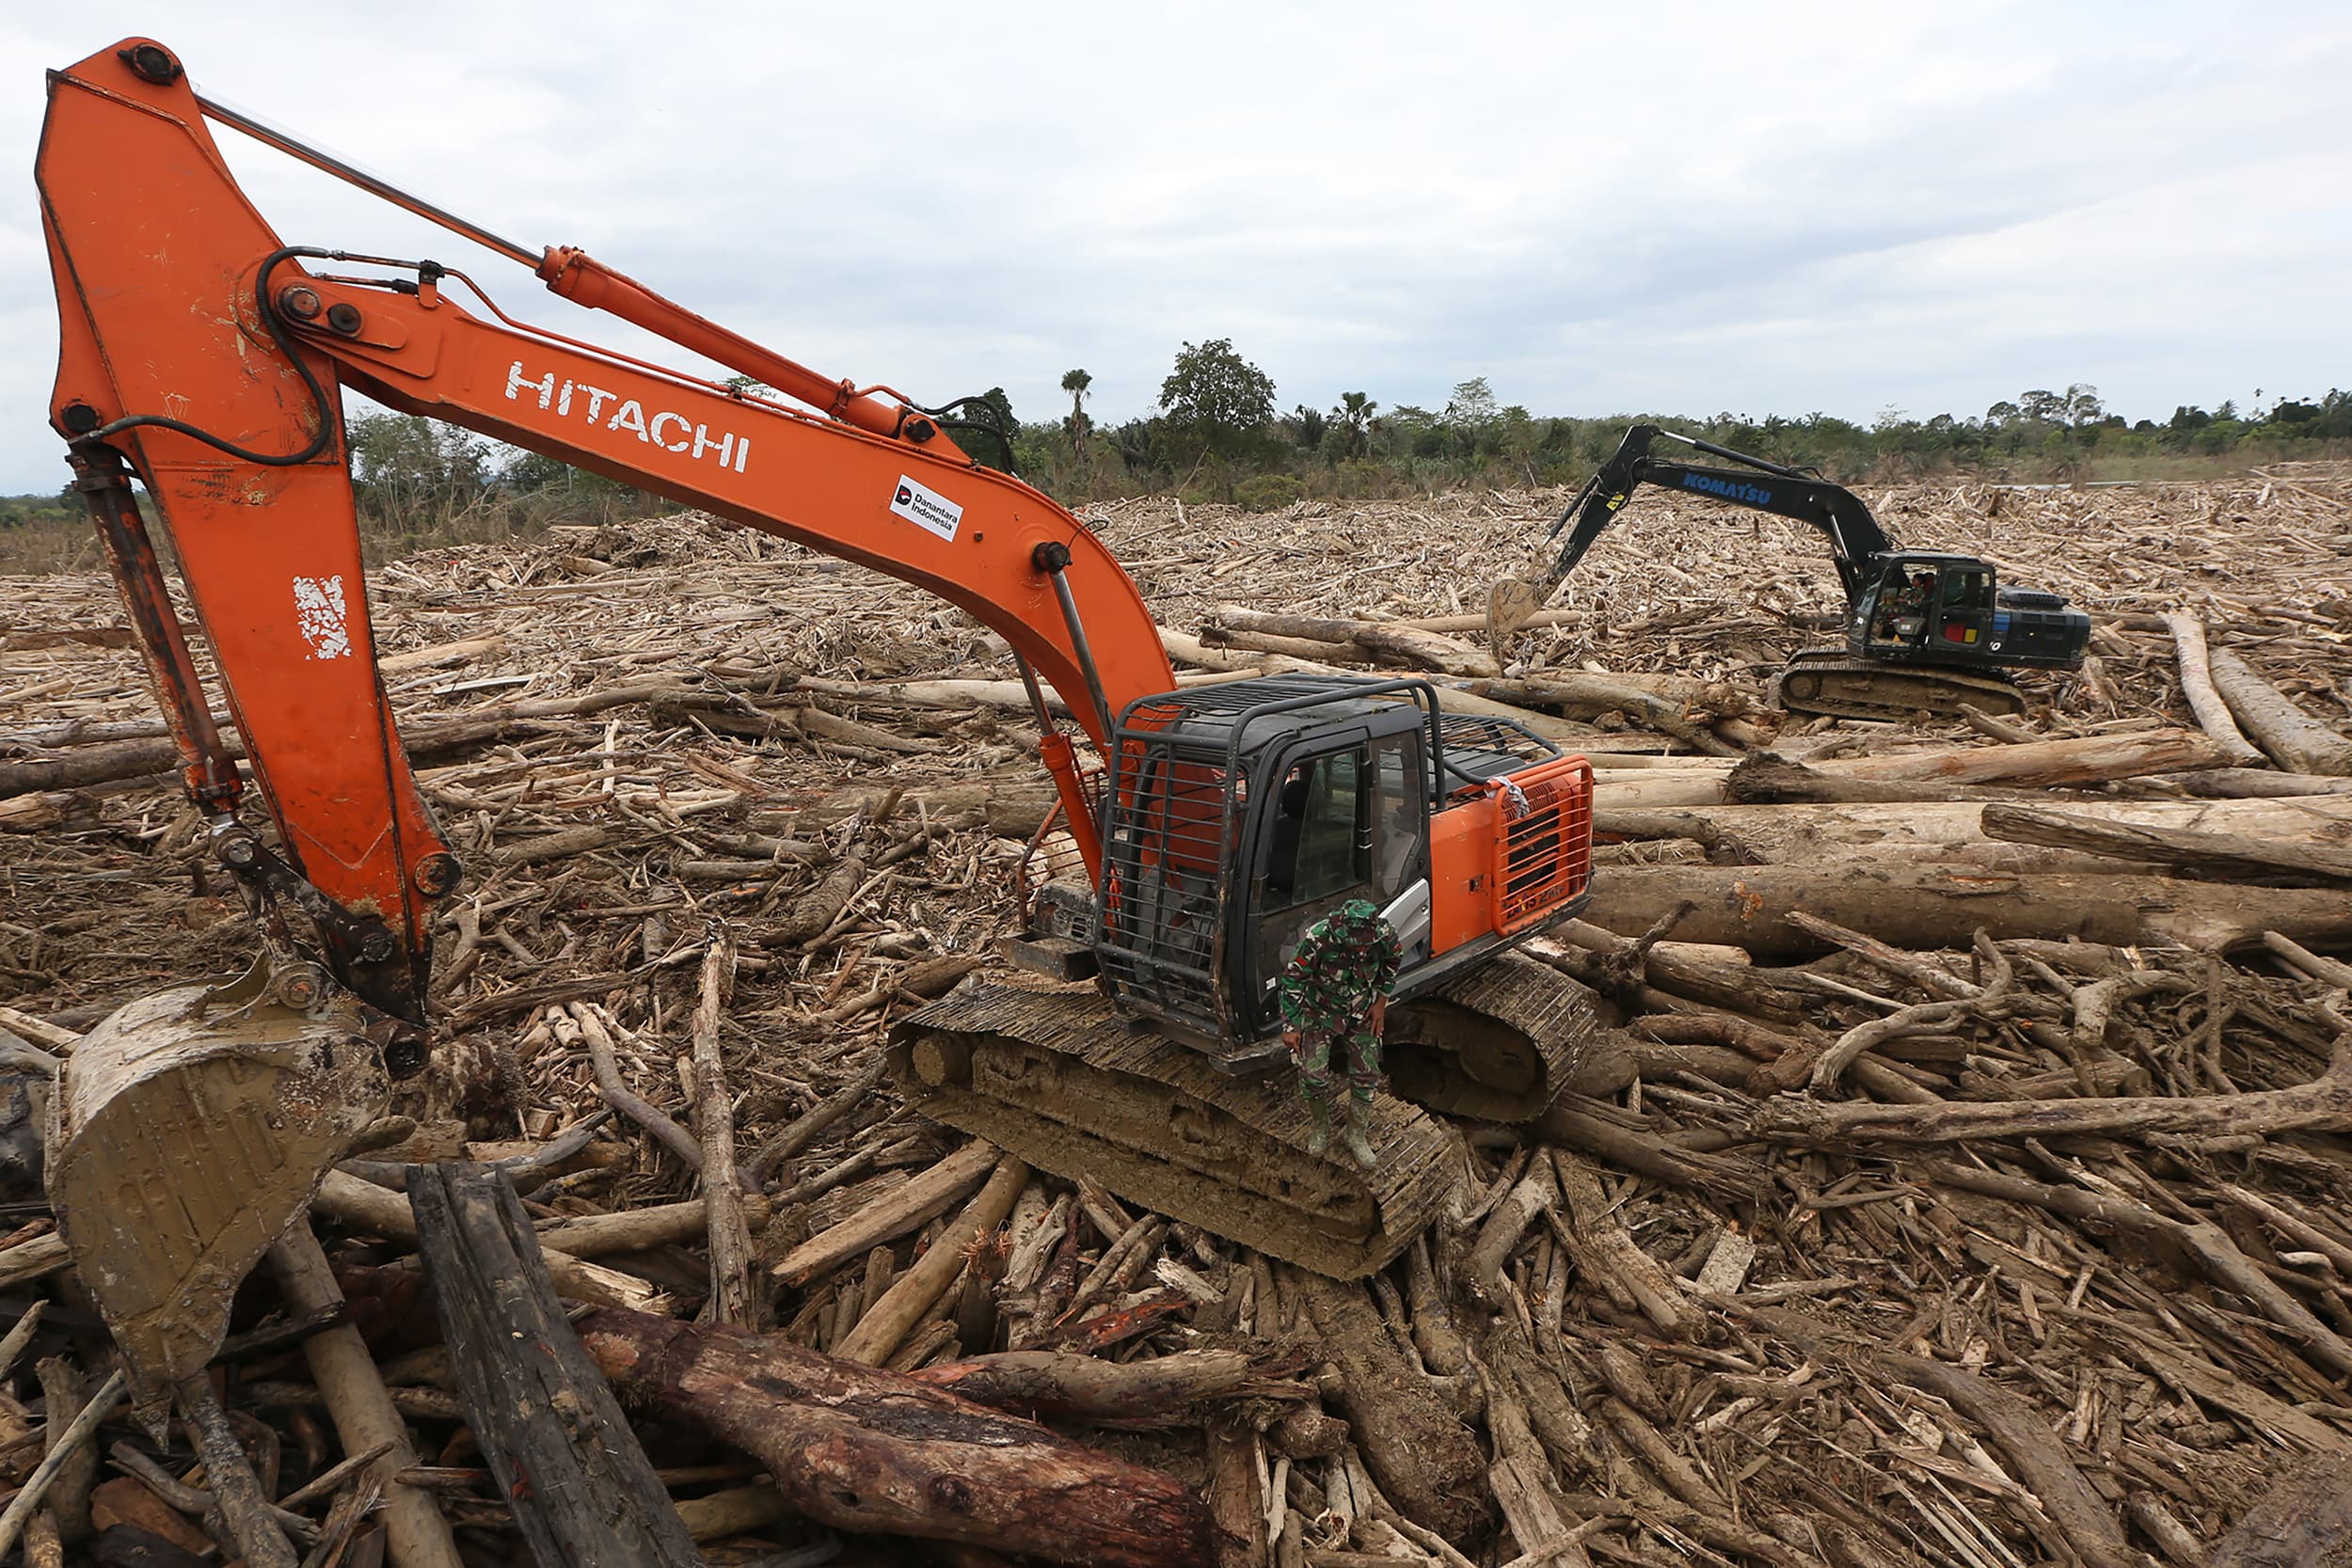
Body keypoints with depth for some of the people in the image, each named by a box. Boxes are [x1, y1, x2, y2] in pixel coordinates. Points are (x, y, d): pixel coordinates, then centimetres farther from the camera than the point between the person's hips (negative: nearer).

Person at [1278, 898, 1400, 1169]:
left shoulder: (1386, 935, -26)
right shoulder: (1318, 938, -35)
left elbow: (1391, 962, 1)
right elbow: (1292, 979, -20)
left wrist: (1381, 1000, 0)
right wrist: (1291, 1027, -15)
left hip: (1361, 1014, 3)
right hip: (1320, 1012, -2)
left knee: (1366, 1075, 4)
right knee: (1313, 1073, -11)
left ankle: (1356, 1134, 26)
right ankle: (1322, 1127, 17)